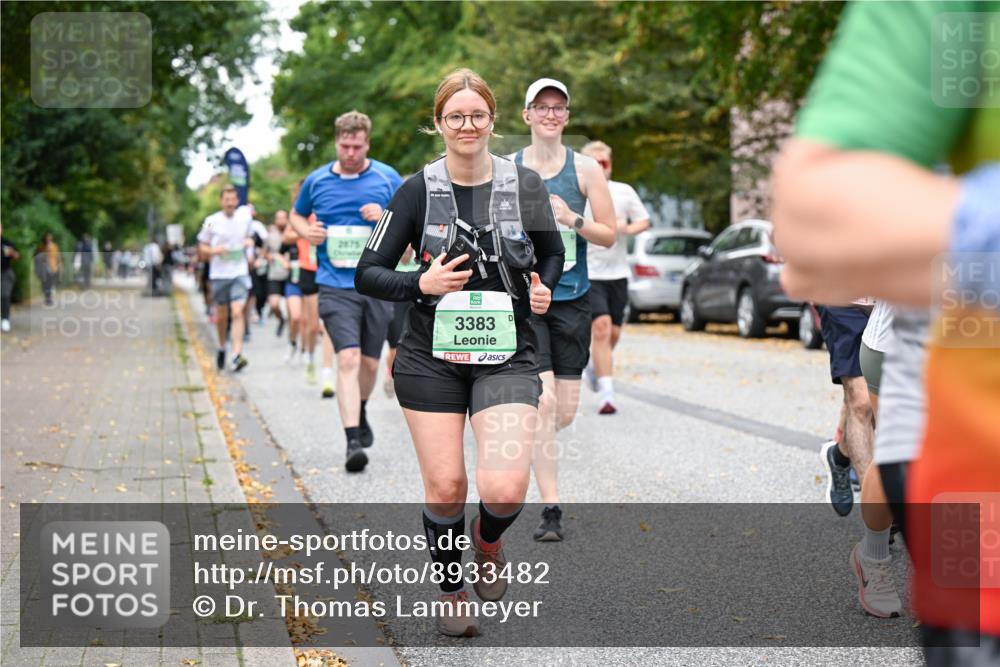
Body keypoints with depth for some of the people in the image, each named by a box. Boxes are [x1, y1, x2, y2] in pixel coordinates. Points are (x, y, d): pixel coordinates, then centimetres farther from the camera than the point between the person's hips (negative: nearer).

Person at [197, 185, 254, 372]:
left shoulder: (245, 216, 3)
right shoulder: (211, 222, -3)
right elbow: (202, 248, 4)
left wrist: (249, 241, -1)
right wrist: (214, 250, -17)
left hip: (240, 273, 0)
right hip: (219, 274, 0)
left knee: (237, 312, -15)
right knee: (221, 316, 9)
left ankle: (237, 354, -20)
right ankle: (222, 347, 34)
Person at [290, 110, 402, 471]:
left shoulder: (388, 178, 3)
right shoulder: (316, 181, 5)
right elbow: (297, 215, 22)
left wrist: (386, 217, -13)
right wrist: (306, 231, 0)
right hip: (335, 285, -1)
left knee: (369, 363, 11)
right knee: (348, 358, -16)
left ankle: (360, 413, 42)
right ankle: (353, 441, -19)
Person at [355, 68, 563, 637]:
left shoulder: (526, 185, 1)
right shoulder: (418, 191, -3)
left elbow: (554, 254, 18)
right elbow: (368, 274, 0)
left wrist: (544, 290, -2)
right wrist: (421, 284, -17)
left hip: (508, 356, 0)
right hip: (432, 357, 0)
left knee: (506, 490, -14)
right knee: (445, 488, 2)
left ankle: (488, 539, 23)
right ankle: (453, 593, 29)